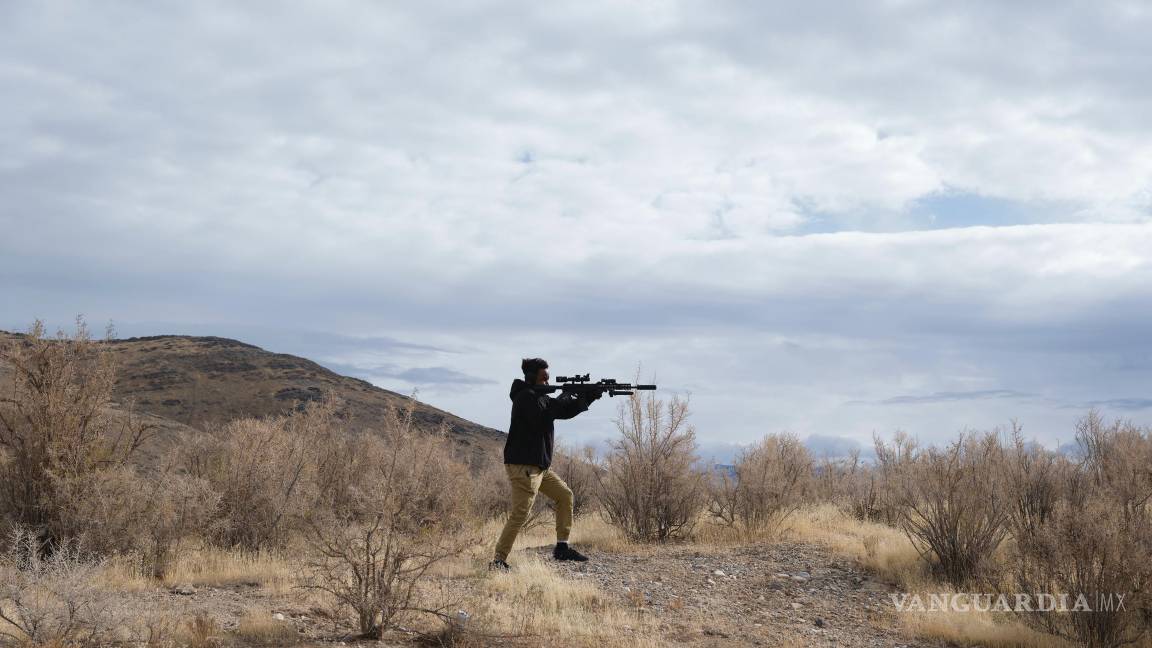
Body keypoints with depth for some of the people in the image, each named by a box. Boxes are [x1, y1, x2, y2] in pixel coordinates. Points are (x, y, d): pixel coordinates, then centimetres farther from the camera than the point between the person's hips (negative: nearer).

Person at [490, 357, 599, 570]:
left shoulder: (539, 396, 17)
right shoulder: (526, 397, -13)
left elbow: (564, 411, 18)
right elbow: (542, 417, -26)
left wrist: (589, 397, 5)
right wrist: (566, 397, -14)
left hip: (539, 465, 11)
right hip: (522, 466, -11)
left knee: (565, 496, 16)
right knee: (520, 513, -15)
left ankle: (562, 548, 21)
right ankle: (499, 561, -14)